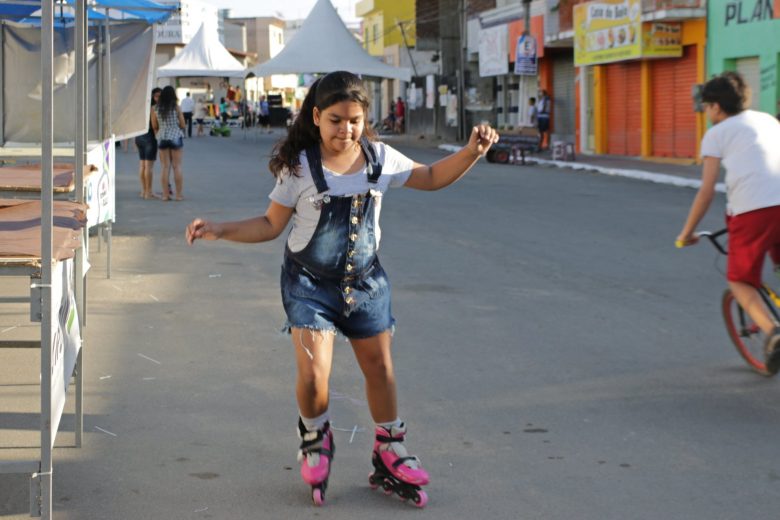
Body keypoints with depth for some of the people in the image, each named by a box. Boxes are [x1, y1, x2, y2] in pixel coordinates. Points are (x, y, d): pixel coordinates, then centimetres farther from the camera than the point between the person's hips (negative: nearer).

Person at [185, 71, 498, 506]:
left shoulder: (380, 158, -4)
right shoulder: (299, 167, -13)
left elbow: (431, 178, 10)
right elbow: (271, 225, -6)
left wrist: (473, 151, -4)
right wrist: (220, 230, -19)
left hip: (365, 281, 3)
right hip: (310, 284, -3)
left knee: (380, 369, 11)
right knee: (313, 375, -15)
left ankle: (390, 454, 31)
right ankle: (316, 438, 18)